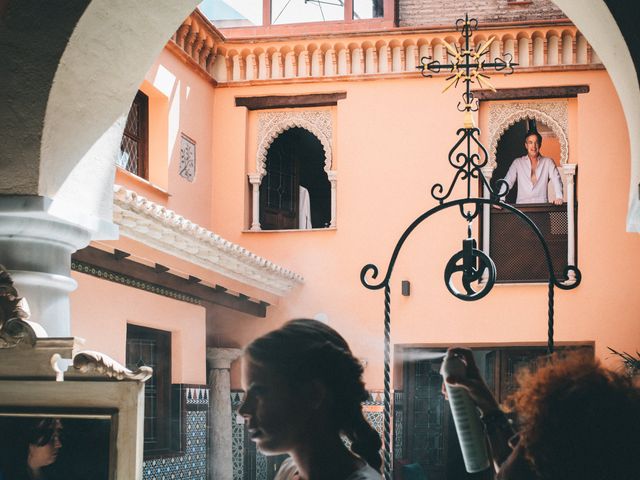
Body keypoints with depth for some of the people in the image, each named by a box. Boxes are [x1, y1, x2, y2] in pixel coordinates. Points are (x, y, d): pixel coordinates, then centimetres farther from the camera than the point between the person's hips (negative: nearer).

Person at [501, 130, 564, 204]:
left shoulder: (548, 162, 13)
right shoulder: (517, 163, 13)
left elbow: (556, 180, 2)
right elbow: (507, 182, 5)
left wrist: (559, 197, -17)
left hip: (542, 205, -1)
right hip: (522, 206, 1)